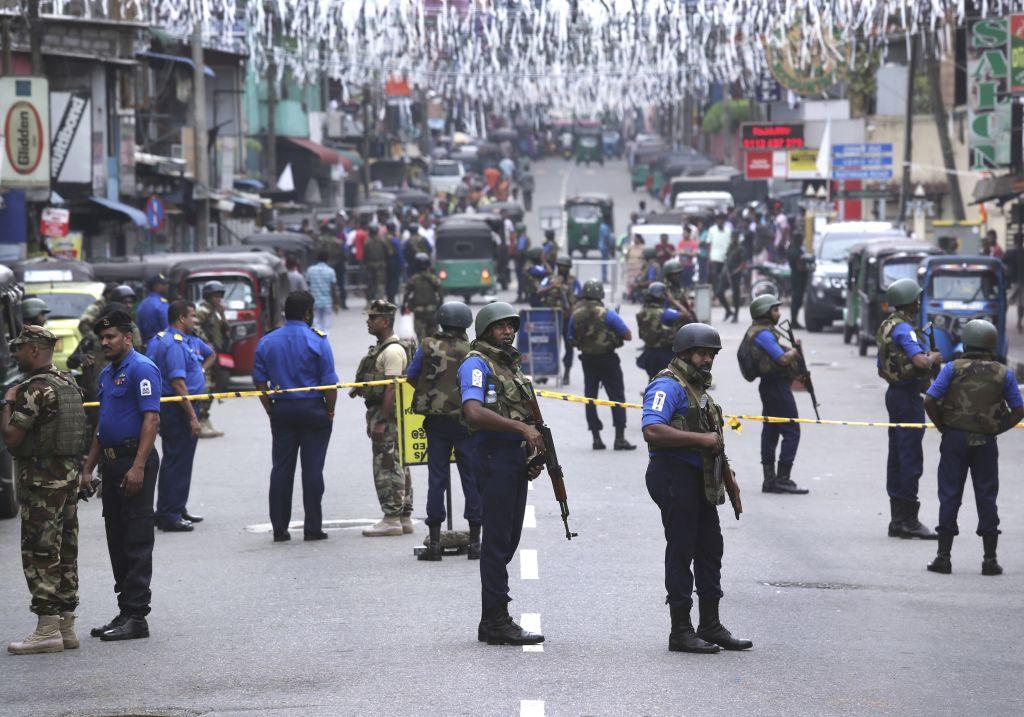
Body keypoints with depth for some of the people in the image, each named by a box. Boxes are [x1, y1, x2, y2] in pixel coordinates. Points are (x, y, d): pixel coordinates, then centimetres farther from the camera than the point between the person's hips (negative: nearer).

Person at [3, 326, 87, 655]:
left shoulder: (34, 389, -17)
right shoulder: (69, 383, 12)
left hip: (41, 478, -9)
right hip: (68, 474, 9)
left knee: (40, 553, -6)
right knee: (65, 552, 12)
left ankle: (47, 630, -7)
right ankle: (66, 626, 16)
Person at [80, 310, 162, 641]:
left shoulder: (141, 369, -11)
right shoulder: (107, 374, 18)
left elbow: (151, 419, -18)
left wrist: (138, 467, -25)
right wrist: (88, 469, 20)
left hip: (135, 462, -9)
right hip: (112, 463, 9)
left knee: (136, 541, -7)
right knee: (117, 540, 11)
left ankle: (136, 616, -6)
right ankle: (126, 611, 16)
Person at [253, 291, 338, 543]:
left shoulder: (266, 341, 6)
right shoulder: (317, 340, -6)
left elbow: (259, 380, 6)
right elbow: (329, 381, -9)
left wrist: (271, 411, 11)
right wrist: (330, 411, 0)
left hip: (281, 409, 4)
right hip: (313, 409, -3)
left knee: (281, 469, 6)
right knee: (312, 469, 0)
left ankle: (279, 528, 6)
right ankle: (312, 527, 0)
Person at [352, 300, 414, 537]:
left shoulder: (393, 350, -15)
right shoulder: (380, 348, 18)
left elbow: (392, 388, -21)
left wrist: (381, 422, -24)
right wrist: (372, 420, 23)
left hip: (388, 414, -11)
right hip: (378, 411, 11)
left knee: (387, 468, -9)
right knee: (397, 468, 12)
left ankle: (391, 520, -8)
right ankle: (404, 519, 16)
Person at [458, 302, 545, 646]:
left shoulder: (512, 365, 20)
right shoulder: (477, 364, -9)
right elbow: (474, 412, -25)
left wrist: (532, 458, 12)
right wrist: (523, 428, -25)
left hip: (517, 460, 9)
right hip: (495, 459, -9)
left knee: (508, 542, 11)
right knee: (497, 542, -7)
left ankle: (492, 622, 17)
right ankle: (497, 621, -5)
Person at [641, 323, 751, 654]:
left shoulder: (699, 388, 20)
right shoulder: (668, 386, -12)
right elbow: (652, 431, -26)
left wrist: (728, 477, 23)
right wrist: (700, 439, -22)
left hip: (701, 479, 10)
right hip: (675, 477, -10)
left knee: (710, 549, 11)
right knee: (681, 552, -6)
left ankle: (710, 626, 19)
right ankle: (680, 632, -1)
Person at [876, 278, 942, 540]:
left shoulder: (888, 326, 14)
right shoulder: (903, 328, -17)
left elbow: (882, 368, 22)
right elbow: (920, 362, -30)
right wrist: (932, 358, -7)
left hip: (894, 392, 10)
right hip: (908, 396, -10)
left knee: (896, 457, 11)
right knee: (910, 459, -7)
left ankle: (897, 520, 15)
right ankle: (909, 520, -6)